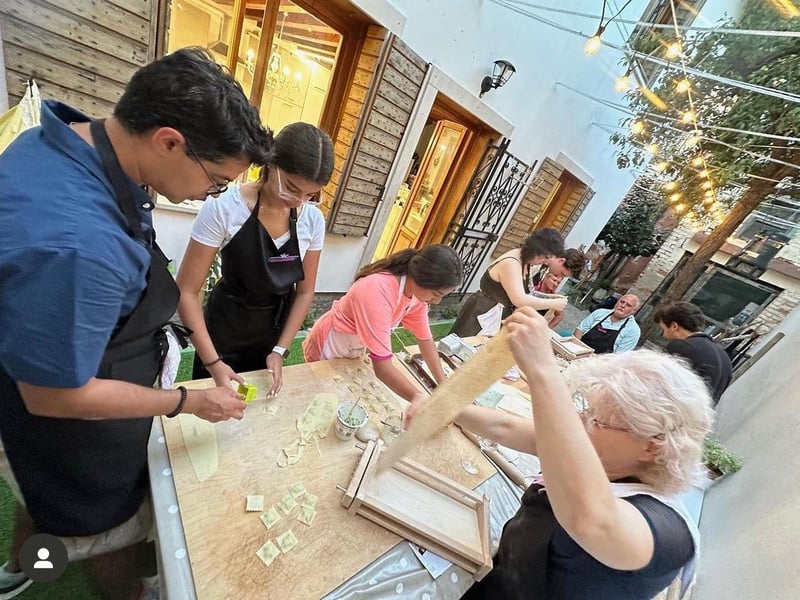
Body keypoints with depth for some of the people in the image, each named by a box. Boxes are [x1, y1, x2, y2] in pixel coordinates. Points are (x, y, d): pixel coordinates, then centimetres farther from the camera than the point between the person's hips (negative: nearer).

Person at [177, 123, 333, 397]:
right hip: (225, 328, -3)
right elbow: (186, 291, -18)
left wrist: (280, 350, -9)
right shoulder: (224, 208, -23)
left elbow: (305, 292, -5)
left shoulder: (313, 220, -13)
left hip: (275, 329, 3)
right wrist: (213, 361, -21)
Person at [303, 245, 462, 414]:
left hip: (355, 348, 6)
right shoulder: (379, 292, -40)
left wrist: (444, 386, -10)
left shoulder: (417, 291, -16)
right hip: (328, 348, -6)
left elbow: (425, 339, -8)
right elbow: (382, 366, -41)